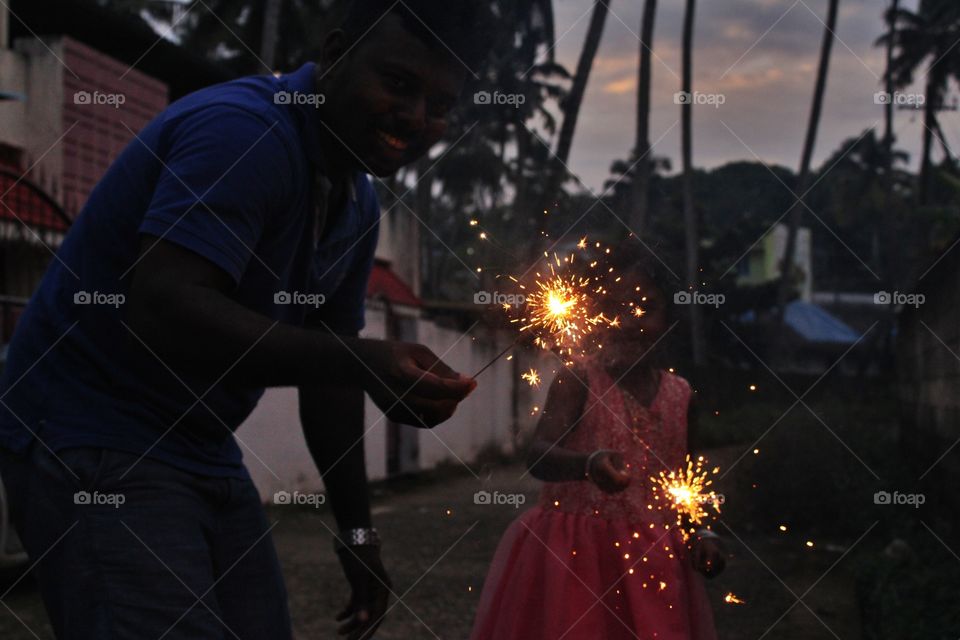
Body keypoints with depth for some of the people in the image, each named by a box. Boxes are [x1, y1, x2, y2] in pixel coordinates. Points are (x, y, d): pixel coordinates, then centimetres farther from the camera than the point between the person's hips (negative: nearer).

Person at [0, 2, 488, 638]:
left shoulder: (359, 204, 9)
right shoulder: (244, 130, -20)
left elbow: (325, 367, 14)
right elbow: (163, 312, -33)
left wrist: (358, 531, 13)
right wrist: (366, 364, -38)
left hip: (206, 451, 9)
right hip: (96, 441, -9)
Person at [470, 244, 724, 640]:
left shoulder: (679, 394, 6)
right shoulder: (577, 380, -8)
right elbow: (538, 456, -21)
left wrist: (702, 534, 0)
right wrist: (590, 463, -39)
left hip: (652, 560, 4)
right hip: (574, 554, -4)